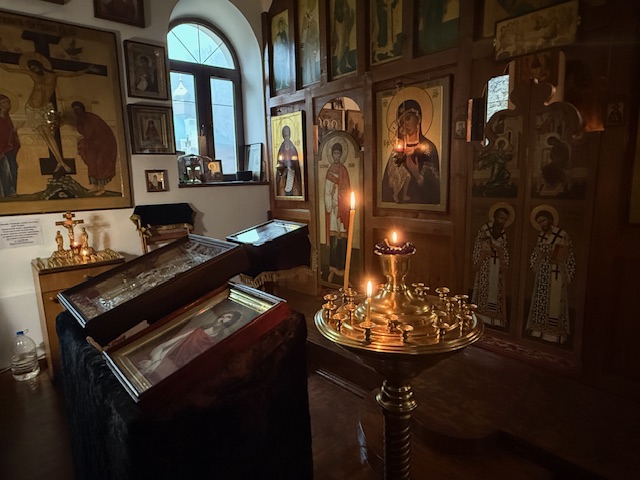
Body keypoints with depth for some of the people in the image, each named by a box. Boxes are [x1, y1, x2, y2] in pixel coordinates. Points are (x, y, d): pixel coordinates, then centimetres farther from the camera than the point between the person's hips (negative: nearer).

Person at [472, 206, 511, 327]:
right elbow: (477, 246, -7)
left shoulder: (503, 233, 6)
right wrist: (476, 263, -9)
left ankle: (495, 318, 15)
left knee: (496, 290, 6)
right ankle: (480, 316, 9)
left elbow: (504, 251, 13)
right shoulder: (484, 229, -8)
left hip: (497, 265, 5)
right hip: (485, 263, -5)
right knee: (483, 288, -1)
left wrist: (504, 264, 6)